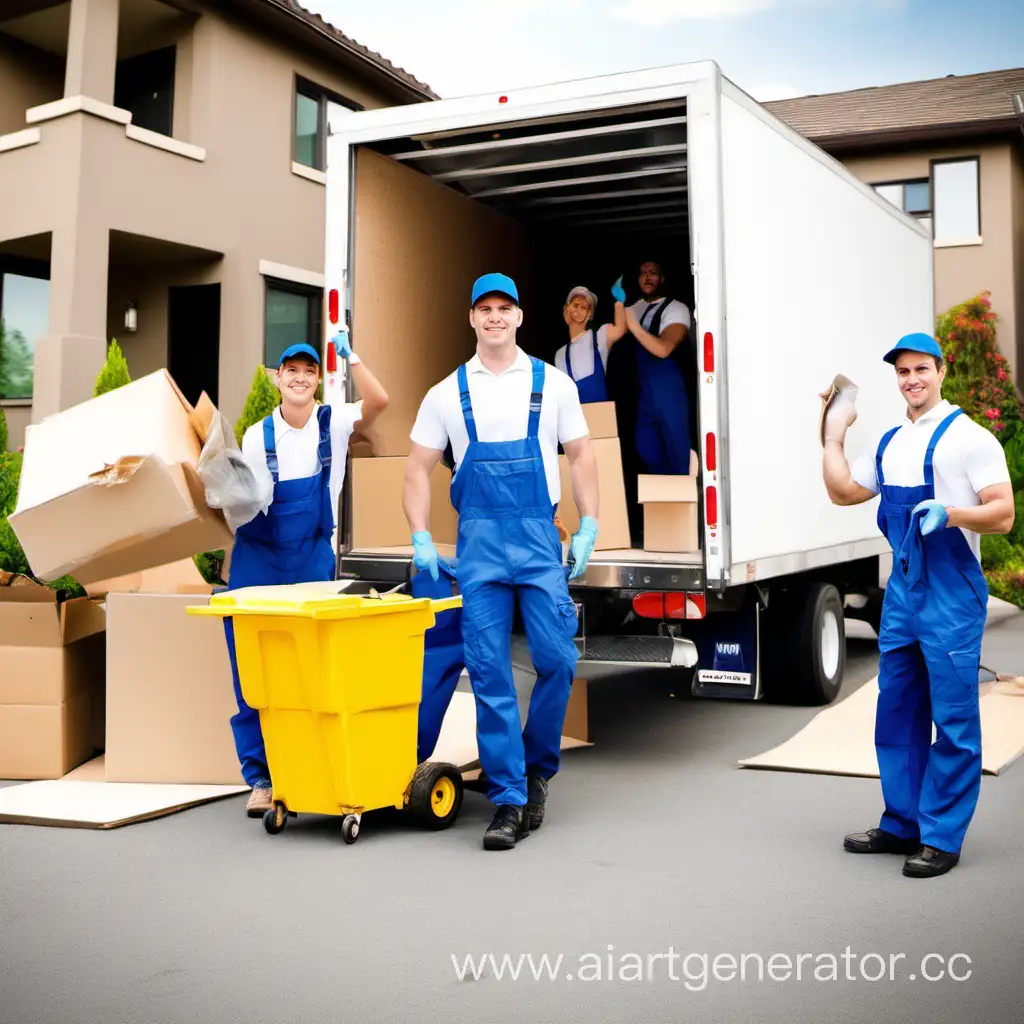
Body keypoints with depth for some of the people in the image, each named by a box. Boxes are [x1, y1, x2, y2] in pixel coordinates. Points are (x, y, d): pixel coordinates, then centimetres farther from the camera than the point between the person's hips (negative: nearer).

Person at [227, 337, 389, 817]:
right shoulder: (257, 436, 0)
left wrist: (351, 357, -29)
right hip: (259, 561, 1)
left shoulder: (333, 421, -3)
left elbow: (379, 402, -22)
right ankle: (260, 777, 9)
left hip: (314, 561, -1)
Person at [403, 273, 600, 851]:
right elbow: (420, 469, 11)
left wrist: (589, 528, 0)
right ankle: (509, 801, 5)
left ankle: (537, 767, 20)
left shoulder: (553, 384, 8)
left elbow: (581, 456, 10)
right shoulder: (447, 393, 9)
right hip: (478, 543, 1)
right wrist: (421, 539, 1)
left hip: (539, 539, 0)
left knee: (557, 659, -5)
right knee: (489, 672, -2)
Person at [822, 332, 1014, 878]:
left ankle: (941, 838, 6)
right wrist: (835, 433, 18)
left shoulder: (969, 437, -6)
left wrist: (949, 513, -26)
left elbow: (1002, 514, -10)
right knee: (896, 713, 13)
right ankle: (902, 825, 25)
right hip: (901, 592, 7)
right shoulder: (890, 443, 15)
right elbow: (843, 491, 24)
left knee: (952, 719, -2)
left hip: (951, 593, -7)